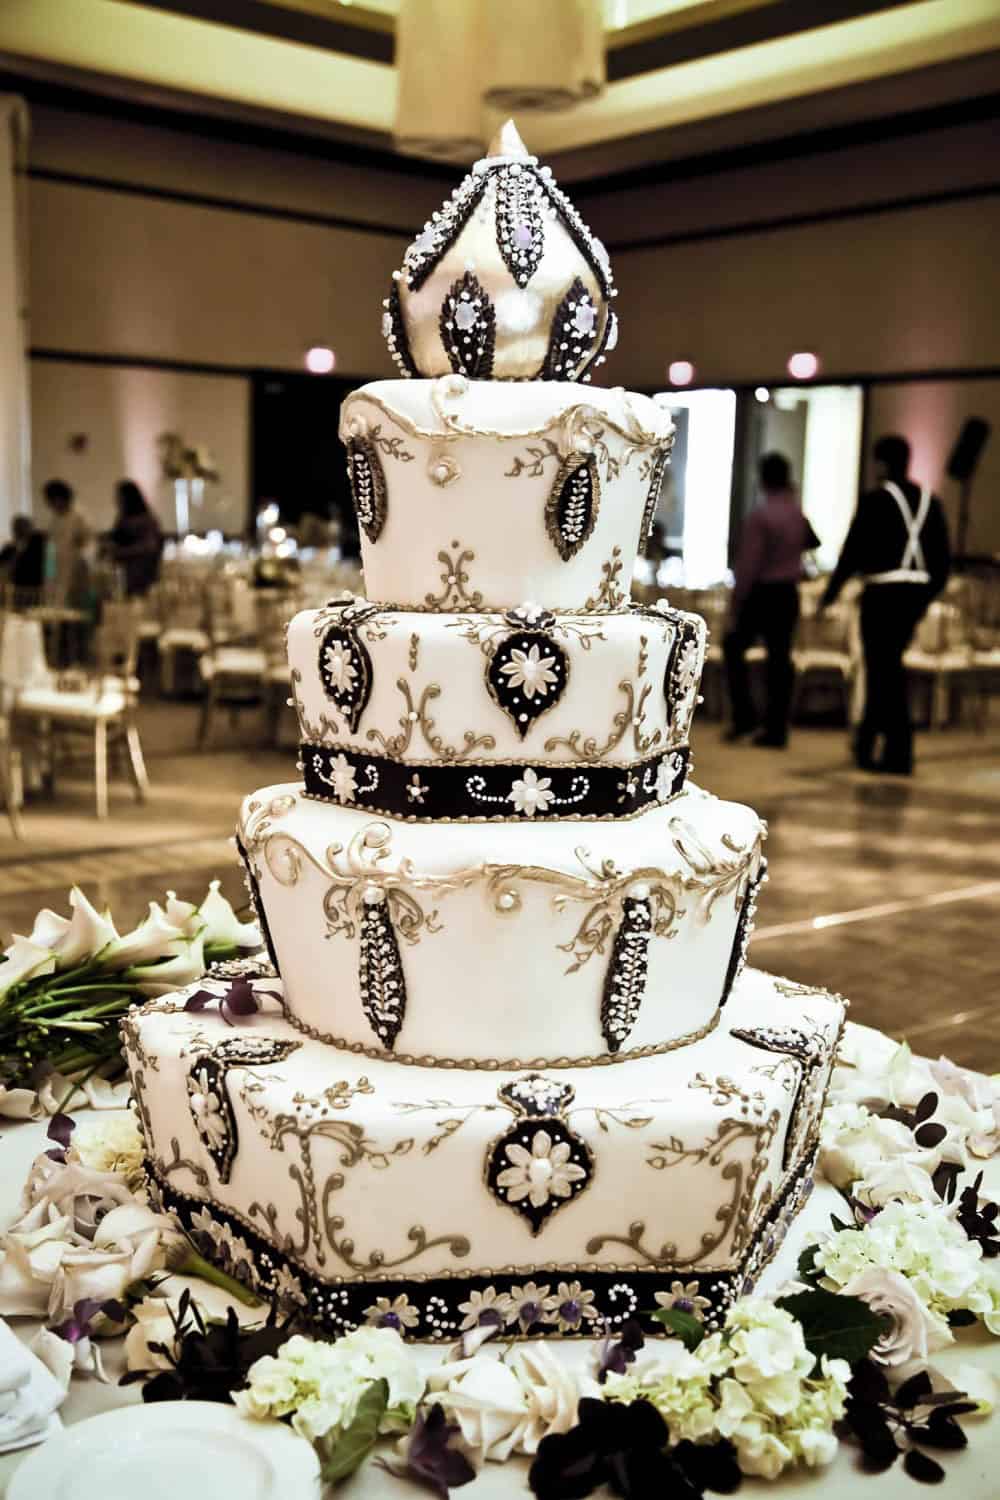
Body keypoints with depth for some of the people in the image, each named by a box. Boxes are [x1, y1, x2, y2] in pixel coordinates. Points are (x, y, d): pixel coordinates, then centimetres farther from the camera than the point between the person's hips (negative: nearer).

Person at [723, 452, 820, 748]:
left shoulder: (760, 515, -15)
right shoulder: (798, 515, 5)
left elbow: (748, 565, -16)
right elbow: (812, 542, 28)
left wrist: (736, 606, -11)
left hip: (761, 592, -6)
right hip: (788, 593, 6)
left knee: (734, 647, 10)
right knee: (780, 656, 7)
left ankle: (744, 715, 2)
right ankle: (776, 729, 7)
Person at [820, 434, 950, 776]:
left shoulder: (874, 500, -8)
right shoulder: (930, 501, 10)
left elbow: (853, 551, -9)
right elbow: (943, 558, 11)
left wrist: (830, 592, 1)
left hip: (883, 593, -6)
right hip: (916, 592, 6)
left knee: (885, 669, 1)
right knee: (887, 666, 18)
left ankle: (899, 756, 1)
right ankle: (866, 742, 27)